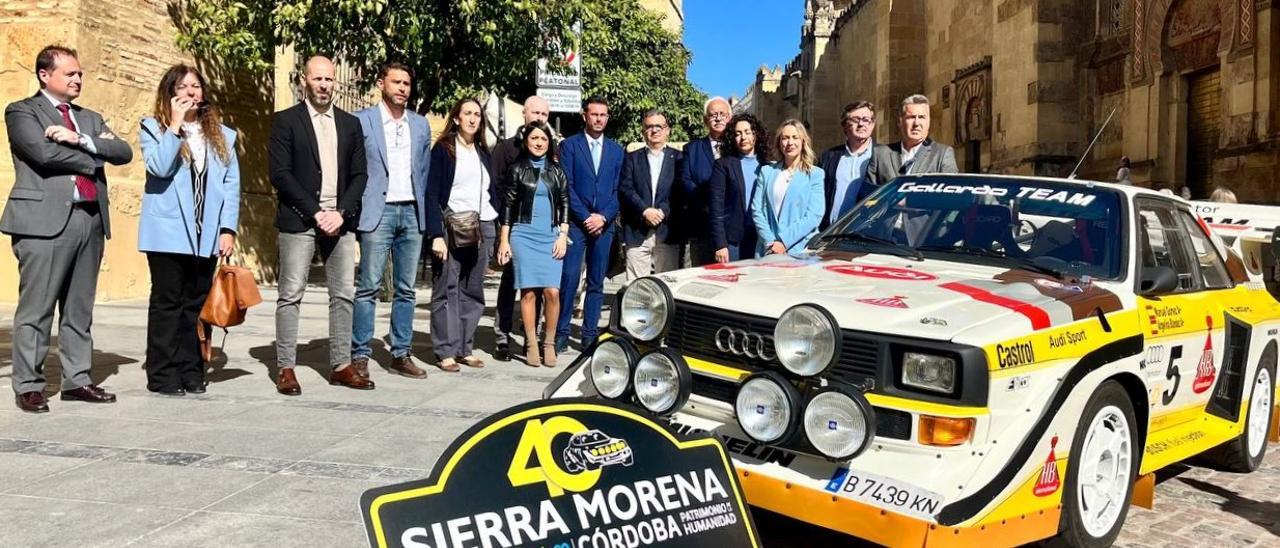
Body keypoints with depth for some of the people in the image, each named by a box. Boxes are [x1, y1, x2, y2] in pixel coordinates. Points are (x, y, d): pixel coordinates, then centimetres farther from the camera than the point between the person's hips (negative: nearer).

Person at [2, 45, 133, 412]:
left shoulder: (90, 118, 21)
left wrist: (81, 140, -8)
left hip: (91, 218, 6)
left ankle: (77, 380, 14)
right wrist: (94, 155, -2)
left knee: (80, 309, 9)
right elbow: (44, 152, -13)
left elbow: (124, 152, 6)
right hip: (46, 219, -6)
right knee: (36, 309, -3)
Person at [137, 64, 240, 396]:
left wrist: (228, 229, 0)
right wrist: (175, 124, -12)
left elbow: (231, 184, 9)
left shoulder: (222, 135, 13)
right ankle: (163, 375, 6)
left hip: (207, 235, 3)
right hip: (168, 233, -3)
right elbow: (159, 167, -14)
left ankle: (191, 373, 14)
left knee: (196, 304, 7)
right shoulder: (153, 127, 5)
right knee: (167, 303, 0)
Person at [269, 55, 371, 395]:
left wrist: (341, 212, -7)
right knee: (291, 295, -2)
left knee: (343, 294, 4)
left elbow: (359, 174, 8)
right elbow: (279, 173, -6)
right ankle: (286, 368, 4)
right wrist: (315, 213, -13)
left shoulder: (350, 124, 13)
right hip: (299, 220, -4)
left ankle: (341, 365, 11)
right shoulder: (286, 121, 2)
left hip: (340, 221, 4)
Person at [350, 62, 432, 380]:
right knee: (368, 287, -4)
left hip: (412, 213, 4)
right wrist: (355, 212, -5)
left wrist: (425, 212, 10)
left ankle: (401, 355, 13)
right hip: (378, 212, -4)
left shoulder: (421, 125, 14)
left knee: (406, 289, 7)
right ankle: (359, 355, 3)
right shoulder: (361, 121, 1)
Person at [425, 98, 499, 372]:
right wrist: (436, 234, -16)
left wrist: (497, 230, 7)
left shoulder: (483, 152, 16)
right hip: (452, 227, -5)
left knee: (473, 292, 7)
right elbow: (432, 193, -7)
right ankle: (446, 352, 1)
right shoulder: (443, 149, -1)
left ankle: (465, 348, 13)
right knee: (446, 290, -3)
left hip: (482, 227, 5)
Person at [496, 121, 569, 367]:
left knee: (552, 291, -9)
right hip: (523, 235, -1)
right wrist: (504, 241, 1)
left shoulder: (557, 172, 12)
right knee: (528, 291, -5)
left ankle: (549, 344, 2)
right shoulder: (517, 169, 6)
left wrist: (563, 235, 2)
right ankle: (531, 344, 4)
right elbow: (507, 206, 5)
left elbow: (565, 205, 12)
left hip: (551, 237, 2)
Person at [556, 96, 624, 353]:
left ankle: (590, 334, 10)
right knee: (569, 278, -8)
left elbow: (618, 189, 7)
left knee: (596, 282, 5)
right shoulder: (569, 145, 4)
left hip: (604, 224, 3)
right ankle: (561, 332, -1)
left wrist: (603, 217, -7)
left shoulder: (616, 149, 13)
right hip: (576, 223, -3)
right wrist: (585, 217, -10)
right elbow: (566, 186, -3)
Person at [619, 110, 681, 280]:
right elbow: (625, 189, 1)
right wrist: (645, 211, -12)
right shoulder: (632, 158, 13)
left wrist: (662, 212, -12)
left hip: (667, 233, 0)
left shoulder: (678, 158, 11)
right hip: (637, 233, 0)